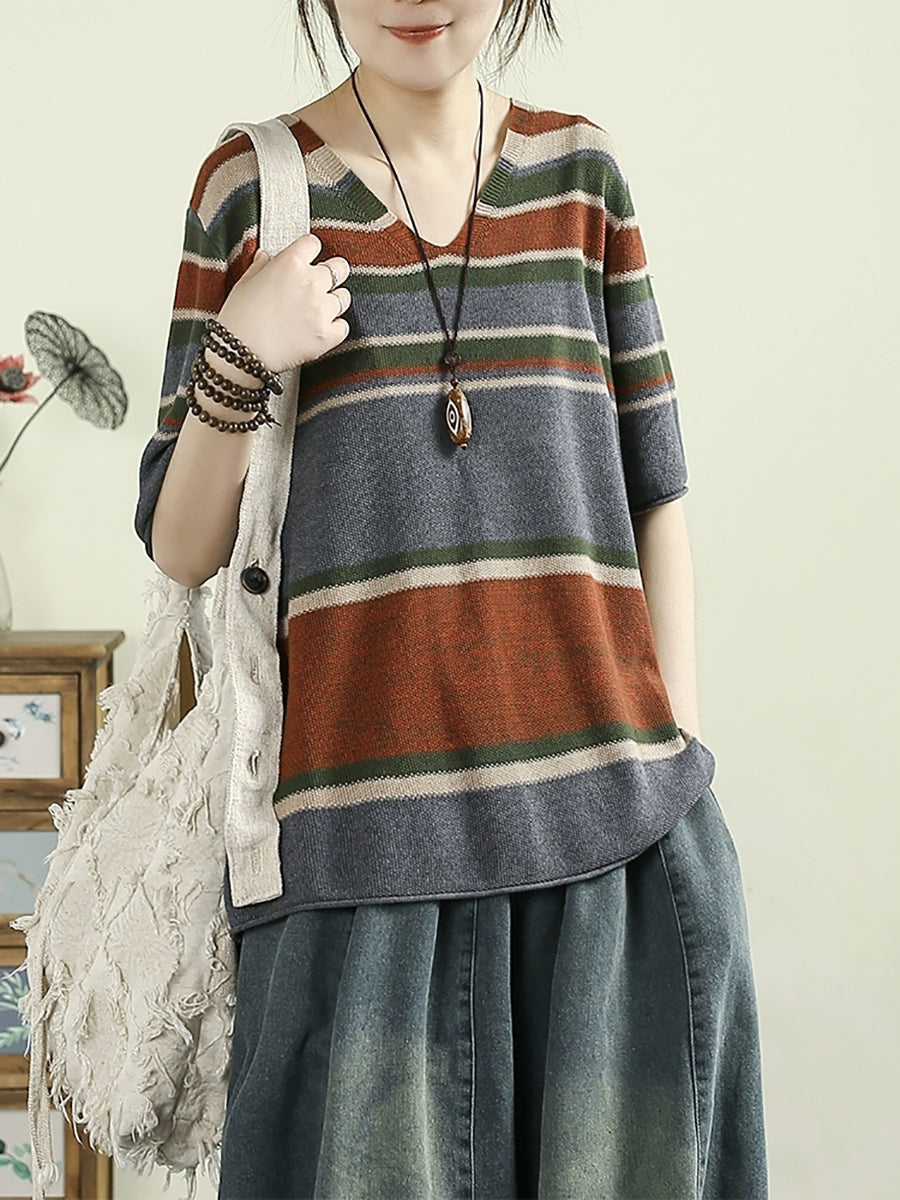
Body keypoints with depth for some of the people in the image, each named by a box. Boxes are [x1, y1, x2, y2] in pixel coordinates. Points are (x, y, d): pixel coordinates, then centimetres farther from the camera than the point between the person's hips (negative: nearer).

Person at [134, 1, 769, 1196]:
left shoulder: (582, 170, 10)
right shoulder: (250, 186, 5)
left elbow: (654, 500, 10)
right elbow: (181, 551, 5)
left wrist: (684, 771, 3)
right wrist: (237, 365, -11)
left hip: (605, 819, 2)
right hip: (365, 820, -2)